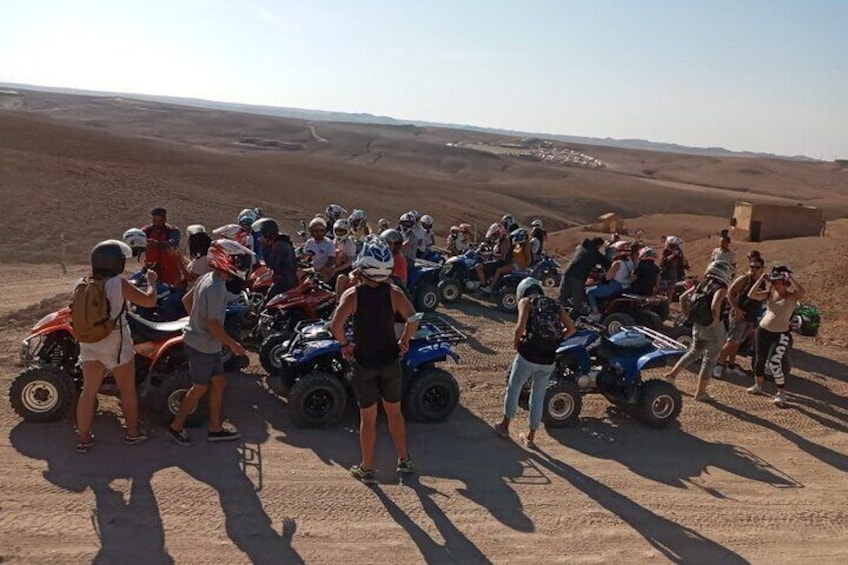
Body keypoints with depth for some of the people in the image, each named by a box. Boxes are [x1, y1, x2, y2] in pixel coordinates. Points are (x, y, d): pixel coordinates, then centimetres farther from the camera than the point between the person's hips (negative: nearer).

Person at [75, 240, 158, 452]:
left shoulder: (82, 285, -3)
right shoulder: (118, 283, -18)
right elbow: (149, 301, -13)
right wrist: (152, 282, 3)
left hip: (89, 344, 5)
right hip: (116, 344, -5)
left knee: (88, 391, 13)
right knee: (128, 390, 13)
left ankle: (83, 438, 20)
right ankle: (133, 432, 26)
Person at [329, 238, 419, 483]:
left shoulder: (352, 294, -15)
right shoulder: (394, 293, -10)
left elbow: (335, 325, -27)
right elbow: (413, 320, -22)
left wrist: (345, 345, -9)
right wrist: (404, 341, -5)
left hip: (364, 364, -2)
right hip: (391, 361, 2)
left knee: (368, 418, 11)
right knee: (394, 411, 20)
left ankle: (366, 469, 24)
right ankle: (405, 460, 32)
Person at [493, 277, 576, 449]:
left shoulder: (526, 301, 2)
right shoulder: (555, 305, 14)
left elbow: (521, 326, -14)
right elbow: (571, 328, 5)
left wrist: (516, 341, 3)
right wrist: (554, 340, 12)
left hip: (528, 355, -3)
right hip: (548, 359, 4)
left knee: (513, 389, 19)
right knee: (538, 397, 17)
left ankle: (505, 426, 33)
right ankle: (531, 437, 27)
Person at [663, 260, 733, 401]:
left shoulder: (701, 285, 4)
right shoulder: (720, 289, -16)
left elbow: (683, 297, 4)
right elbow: (714, 305, -34)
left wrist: (688, 315, 9)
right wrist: (716, 320, -19)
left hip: (697, 326, 7)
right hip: (713, 329, -6)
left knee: (694, 351, 28)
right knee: (709, 359, 7)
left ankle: (672, 374, 24)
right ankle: (701, 393, 13)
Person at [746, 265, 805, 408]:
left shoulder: (791, 296, -10)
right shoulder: (769, 293, 2)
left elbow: (803, 293, -32)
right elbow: (751, 295, -7)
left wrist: (790, 278, -28)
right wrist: (760, 280, -12)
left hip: (781, 335, -5)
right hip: (763, 331, 5)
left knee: (774, 363, -17)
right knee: (759, 360, 16)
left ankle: (781, 393, -2)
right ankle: (758, 386, 35)